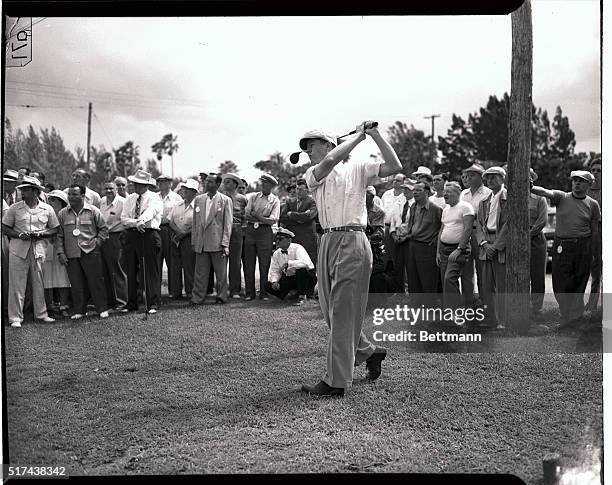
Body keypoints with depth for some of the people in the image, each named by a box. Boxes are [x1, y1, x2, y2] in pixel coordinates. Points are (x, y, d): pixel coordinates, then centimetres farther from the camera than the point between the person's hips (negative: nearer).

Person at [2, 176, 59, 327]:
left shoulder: (47, 209, 6)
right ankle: (15, 318, 5)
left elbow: (54, 229, 11)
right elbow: (5, 228, 5)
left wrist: (42, 234, -8)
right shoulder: (15, 208, 3)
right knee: (17, 284, -1)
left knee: (39, 283, 7)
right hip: (18, 249, -1)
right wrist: (19, 235, -12)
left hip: (39, 249, 1)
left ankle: (41, 314, 19)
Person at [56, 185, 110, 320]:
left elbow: (104, 229, 8)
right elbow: (59, 235, 10)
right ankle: (79, 310, 14)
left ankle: (102, 309, 9)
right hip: (71, 254, 2)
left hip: (91, 252, -2)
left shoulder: (93, 211, 2)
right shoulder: (62, 214, 8)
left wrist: (97, 242, 0)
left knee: (96, 280, 0)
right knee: (76, 283, 4)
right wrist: (60, 252, 3)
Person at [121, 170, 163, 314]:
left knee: (150, 271, -5)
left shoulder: (154, 197, -1)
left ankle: (153, 304, -1)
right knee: (131, 271, 9)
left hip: (148, 235, -5)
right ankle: (131, 304, 17)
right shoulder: (130, 199, 15)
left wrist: (142, 221, -43)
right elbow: (123, 219, 6)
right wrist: (135, 223, -14)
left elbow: (150, 211, -23)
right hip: (131, 236, 6)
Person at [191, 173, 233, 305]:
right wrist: (194, 242, 8)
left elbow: (228, 224, -2)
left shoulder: (225, 200, 1)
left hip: (218, 243, -3)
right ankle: (197, 298, 11)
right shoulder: (198, 199, 12)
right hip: (201, 243, 3)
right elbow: (195, 222, 14)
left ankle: (221, 296, 16)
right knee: (200, 273, 5)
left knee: (221, 273, 4)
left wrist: (225, 244, -9)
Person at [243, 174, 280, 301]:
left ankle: (263, 293, 7)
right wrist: (263, 219, -11)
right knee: (249, 263, 3)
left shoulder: (275, 201, 5)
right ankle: (249, 293, 10)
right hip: (250, 230, 3)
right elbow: (246, 215, 0)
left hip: (265, 232, -2)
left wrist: (256, 216, -10)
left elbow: (272, 221, -6)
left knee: (264, 264, -2)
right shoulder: (253, 196, 12)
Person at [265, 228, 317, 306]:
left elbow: (305, 262, -38)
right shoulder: (276, 254, 0)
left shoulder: (297, 248, -19)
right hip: (289, 278, 5)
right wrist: (274, 281, -18)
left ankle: (302, 296, -15)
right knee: (269, 286, -13)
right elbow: (274, 271, 2)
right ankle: (293, 292, 7)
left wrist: (288, 263, -39)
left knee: (301, 269, -40)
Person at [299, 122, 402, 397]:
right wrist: (357, 137, -3)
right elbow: (328, 162, -9)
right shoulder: (312, 175, 13)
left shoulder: (357, 169, 7)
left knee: (343, 313, -7)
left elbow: (395, 167, -3)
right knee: (331, 312, 11)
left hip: (352, 242, -5)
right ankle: (369, 352, 33)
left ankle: (336, 382, -2)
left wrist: (375, 135, -5)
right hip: (327, 242, 6)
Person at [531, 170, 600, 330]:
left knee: (578, 286, 5)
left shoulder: (592, 204, 5)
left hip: (583, 247, 0)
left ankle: (573, 318, 19)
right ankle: (568, 316, 19)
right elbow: (545, 192, -17)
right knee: (560, 285, 2)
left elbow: (594, 231, 9)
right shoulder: (561, 197, 2)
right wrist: (530, 187, -36)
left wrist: (595, 252, 10)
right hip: (561, 246, 0)